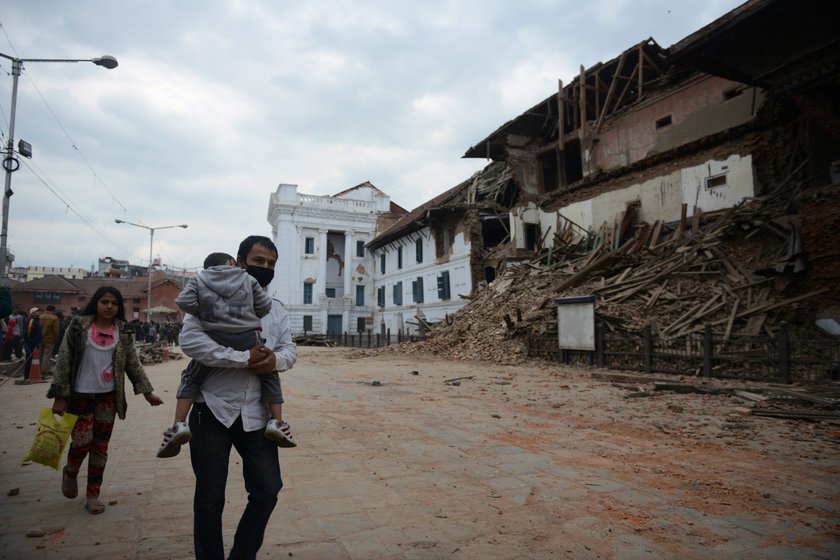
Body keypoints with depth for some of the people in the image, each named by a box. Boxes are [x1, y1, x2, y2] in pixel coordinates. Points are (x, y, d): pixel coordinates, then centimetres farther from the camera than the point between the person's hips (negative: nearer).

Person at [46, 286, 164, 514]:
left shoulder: (122, 332, 3)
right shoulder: (79, 325, -4)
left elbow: (133, 364, 6)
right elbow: (64, 360, -4)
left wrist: (147, 392, 2)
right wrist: (60, 396, -8)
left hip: (108, 396, 3)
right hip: (80, 395, -2)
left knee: (101, 446, 7)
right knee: (82, 441, -6)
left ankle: (92, 495, 20)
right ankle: (70, 473, 29)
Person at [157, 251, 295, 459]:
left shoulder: (199, 279, 16)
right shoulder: (248, 279, 16)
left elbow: (184, 301, 1)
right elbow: (265, 305, 10)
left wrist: (202, 314, 16)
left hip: (215, 339, 0)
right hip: (248, 338, 0)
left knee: (191, 377, 20)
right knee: (269, 375, 18)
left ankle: (179, 424, 4)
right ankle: (277, 421, 6)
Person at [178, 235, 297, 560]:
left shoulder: (277, 310, 12)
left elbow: (290, 350, 9)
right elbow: (189, 339, -19)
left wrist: (276, 359, -15)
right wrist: (244, 358, -22)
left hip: (255, 415, 5)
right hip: (213, 411, -4)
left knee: (267, 490, 8)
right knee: (210, 497, 11)